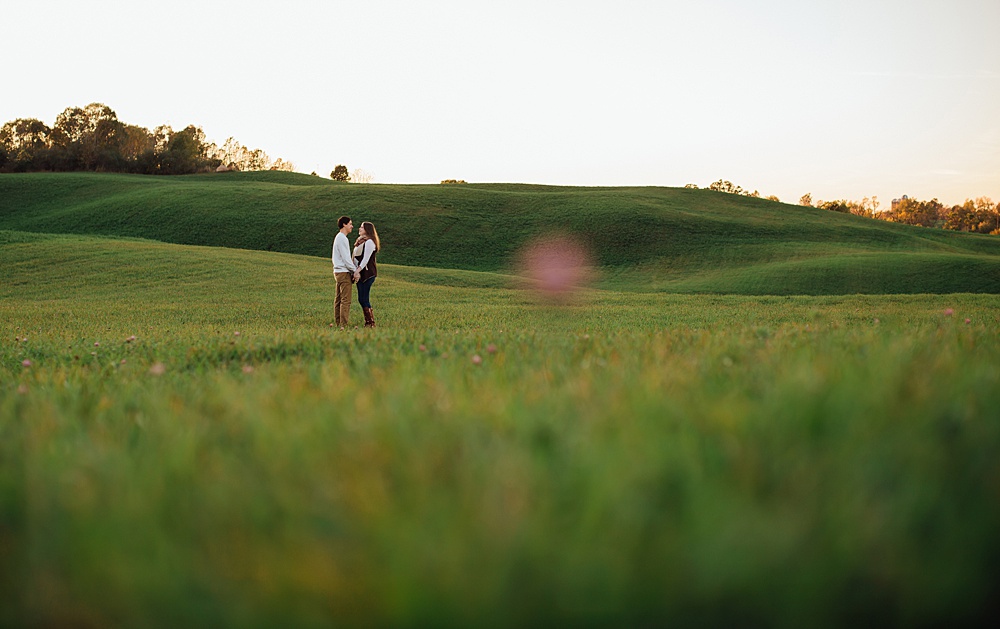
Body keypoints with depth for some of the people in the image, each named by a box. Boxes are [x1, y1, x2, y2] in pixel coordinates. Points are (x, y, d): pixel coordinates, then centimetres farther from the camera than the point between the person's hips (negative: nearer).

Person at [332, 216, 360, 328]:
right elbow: (346, 258, -17)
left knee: (339, 299, 11)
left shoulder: (340, 238, 19)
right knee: (345, 300, -11)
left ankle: (338, 323, 14)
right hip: (343, 272, -10)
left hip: (339, 272, 10)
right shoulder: (341, 238, -13)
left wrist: (355, 269, 13)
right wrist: (355, 271, -12)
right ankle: (343, 325, -13)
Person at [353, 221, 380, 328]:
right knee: (361, 299, 9)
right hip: (361, 274, 10)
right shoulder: (361, 241, 20)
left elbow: (365, 259, -18)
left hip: (367, 274, -10)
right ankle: (368, 323, 13)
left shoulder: (369, 242, -10)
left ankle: (371, 323, -7)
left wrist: (357, 270, -23)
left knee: (364, 299, -10)